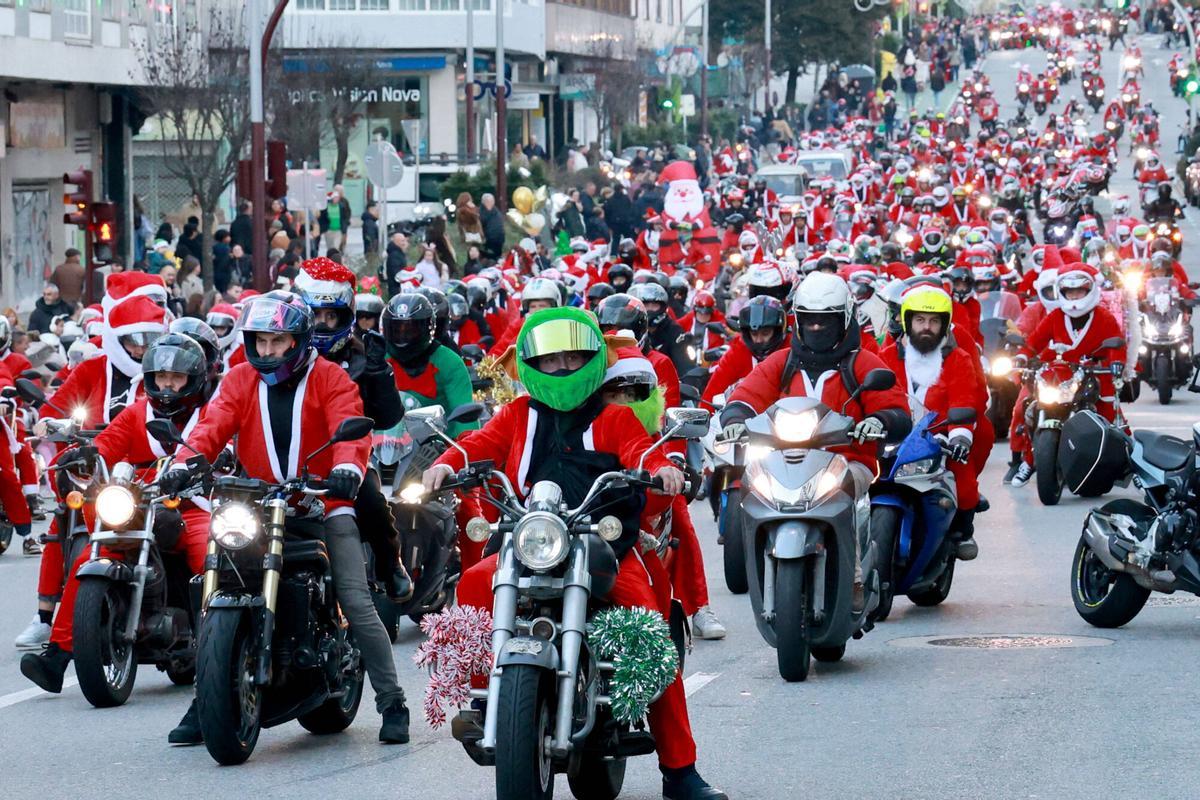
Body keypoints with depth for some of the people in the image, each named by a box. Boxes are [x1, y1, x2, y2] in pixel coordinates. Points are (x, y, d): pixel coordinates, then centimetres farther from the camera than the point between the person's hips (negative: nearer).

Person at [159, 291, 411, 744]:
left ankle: (392, 703, -4)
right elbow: (214, 425, -7)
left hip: (325, 506, -3)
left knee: (356, 604, -11)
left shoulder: (330, 379, -2)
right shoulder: (240, 380, 7)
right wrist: (186, 463, -27)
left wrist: (348, 466, -41)